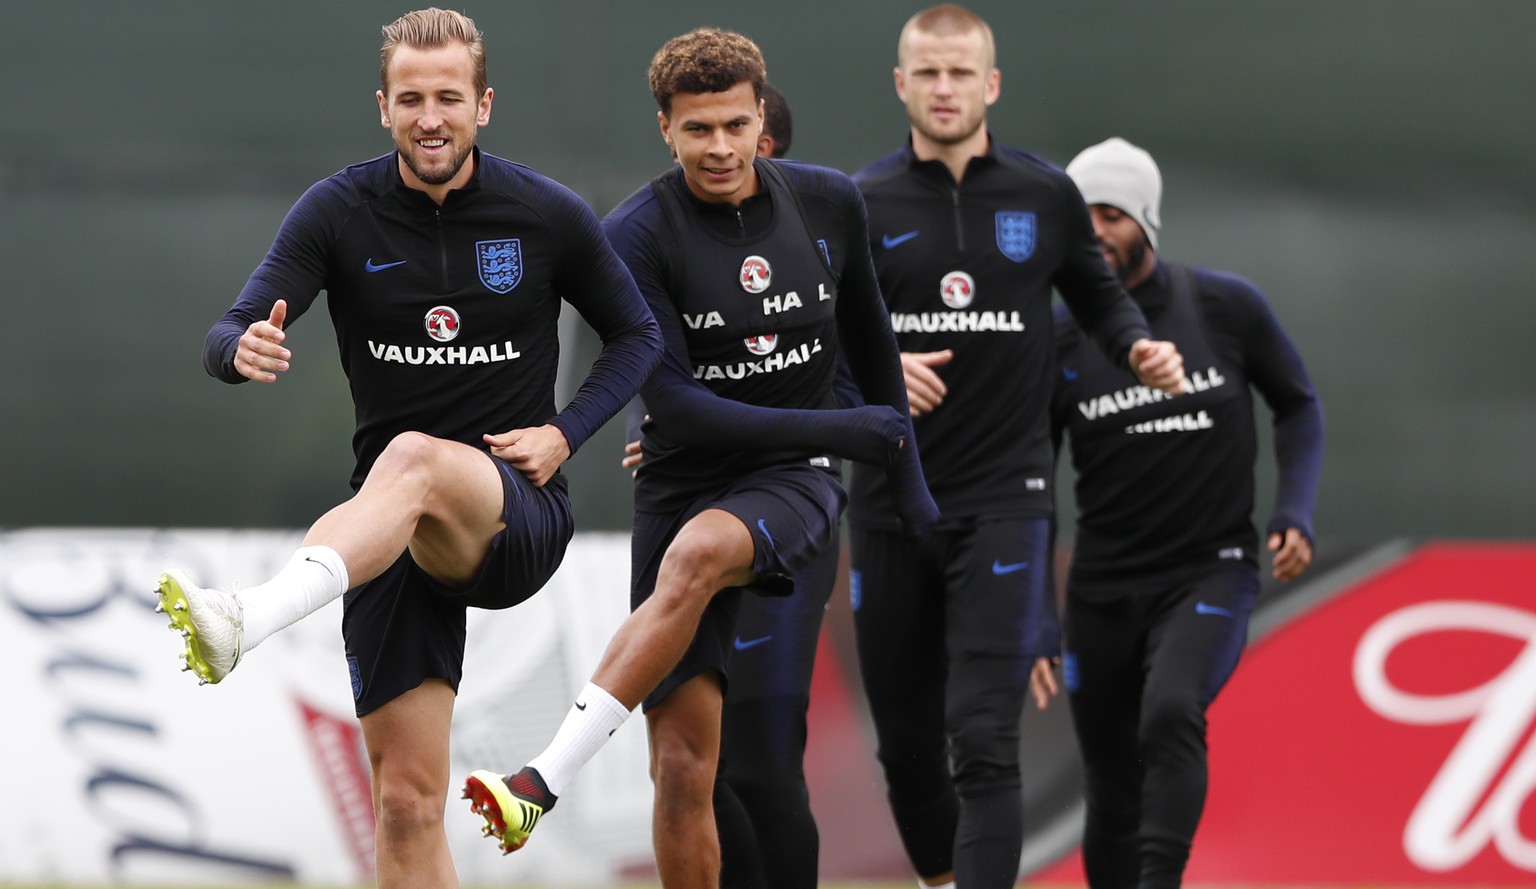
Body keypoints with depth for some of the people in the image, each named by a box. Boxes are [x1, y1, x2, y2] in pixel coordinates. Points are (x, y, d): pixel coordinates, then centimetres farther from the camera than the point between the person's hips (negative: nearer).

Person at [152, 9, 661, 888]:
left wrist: (565, 435, -5)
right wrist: (246, 349, -32)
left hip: (518, 513, -3)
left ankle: (245, 622, -60)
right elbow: (227, 337, -6)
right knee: (407, 800, -5)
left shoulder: (550, 217, -1)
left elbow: (637, 336, 12)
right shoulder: (339, 212, 0)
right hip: (396, 535, 3)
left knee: (413, 459, -38)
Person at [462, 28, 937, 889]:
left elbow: (869, 339, 20)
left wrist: (905, 468, 25)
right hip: (684, 485, 0)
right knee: (683, 763, -10)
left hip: (795, 488, 0)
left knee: (697, 553, -35)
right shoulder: (639, 236, -9)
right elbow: (676, 406, -15)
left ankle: (542, 784, -42)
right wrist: (842, 430, -18)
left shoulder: (829, 203, 2)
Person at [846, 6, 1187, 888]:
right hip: (890, 506, 2)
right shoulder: (862, 204, 2)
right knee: (906, 741, 11)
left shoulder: (1046, 195, 3)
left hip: (1003, 500, -2)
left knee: (985, 740, -14)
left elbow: (1098, 293, 19)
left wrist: (1139, 347, -2)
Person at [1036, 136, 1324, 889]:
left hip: (1209, 575, -2)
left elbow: (1298, 407, 11)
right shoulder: (1059, 346, -2)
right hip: (1103, 591, 2)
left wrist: (1294, 513, -5)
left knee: (1170, 714, -31)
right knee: (1114, 806, 5)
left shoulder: (1227, 308, -4)